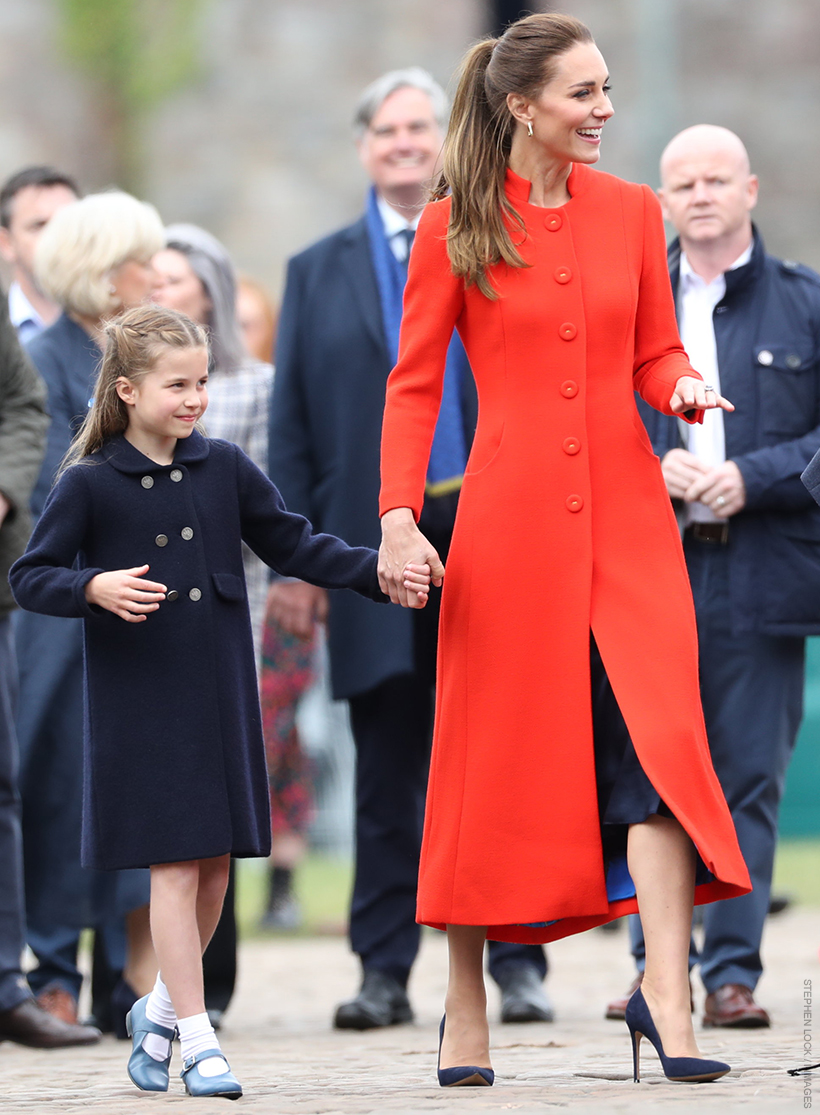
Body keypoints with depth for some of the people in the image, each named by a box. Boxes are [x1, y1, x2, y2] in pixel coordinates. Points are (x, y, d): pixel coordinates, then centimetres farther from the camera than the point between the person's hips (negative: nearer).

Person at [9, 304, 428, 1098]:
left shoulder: (223, 468, 5)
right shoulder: (90, 484, -6)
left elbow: (291, 546, 12)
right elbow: (29, 577, -3)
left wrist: (381, 572, 2)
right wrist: (94, 588, -21)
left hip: (221, 696, 4)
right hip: (140, 699, -4)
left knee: (216, 861, 7)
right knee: (175, 865, -6)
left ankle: (162, 1008, 27)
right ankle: (196, 1041, -2)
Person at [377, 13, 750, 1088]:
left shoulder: (632, 210, 8)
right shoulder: (453, 228, -1)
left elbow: (653, 354, 15)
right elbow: (413, 384, 0)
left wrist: (685, 389, -8)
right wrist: (400, 515, -9)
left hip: (624, 507, 3)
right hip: (512, 507, -3)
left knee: (657, 732, -12)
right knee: (497, 753, 1)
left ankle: (666, 993, -15)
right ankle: (465, 1005, 13)